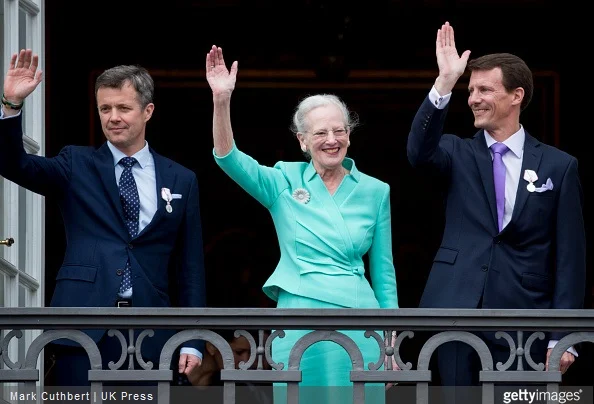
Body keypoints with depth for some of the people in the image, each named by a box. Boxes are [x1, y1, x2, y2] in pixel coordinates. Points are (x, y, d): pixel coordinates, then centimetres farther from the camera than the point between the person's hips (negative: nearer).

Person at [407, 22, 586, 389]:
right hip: (457, 314, 2)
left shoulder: (559, 166, 3)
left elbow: (570, 256, 1)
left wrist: (562, 336, -6)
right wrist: (444, 84, -26)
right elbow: (419, 152, -15)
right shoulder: (458, 154, 8)